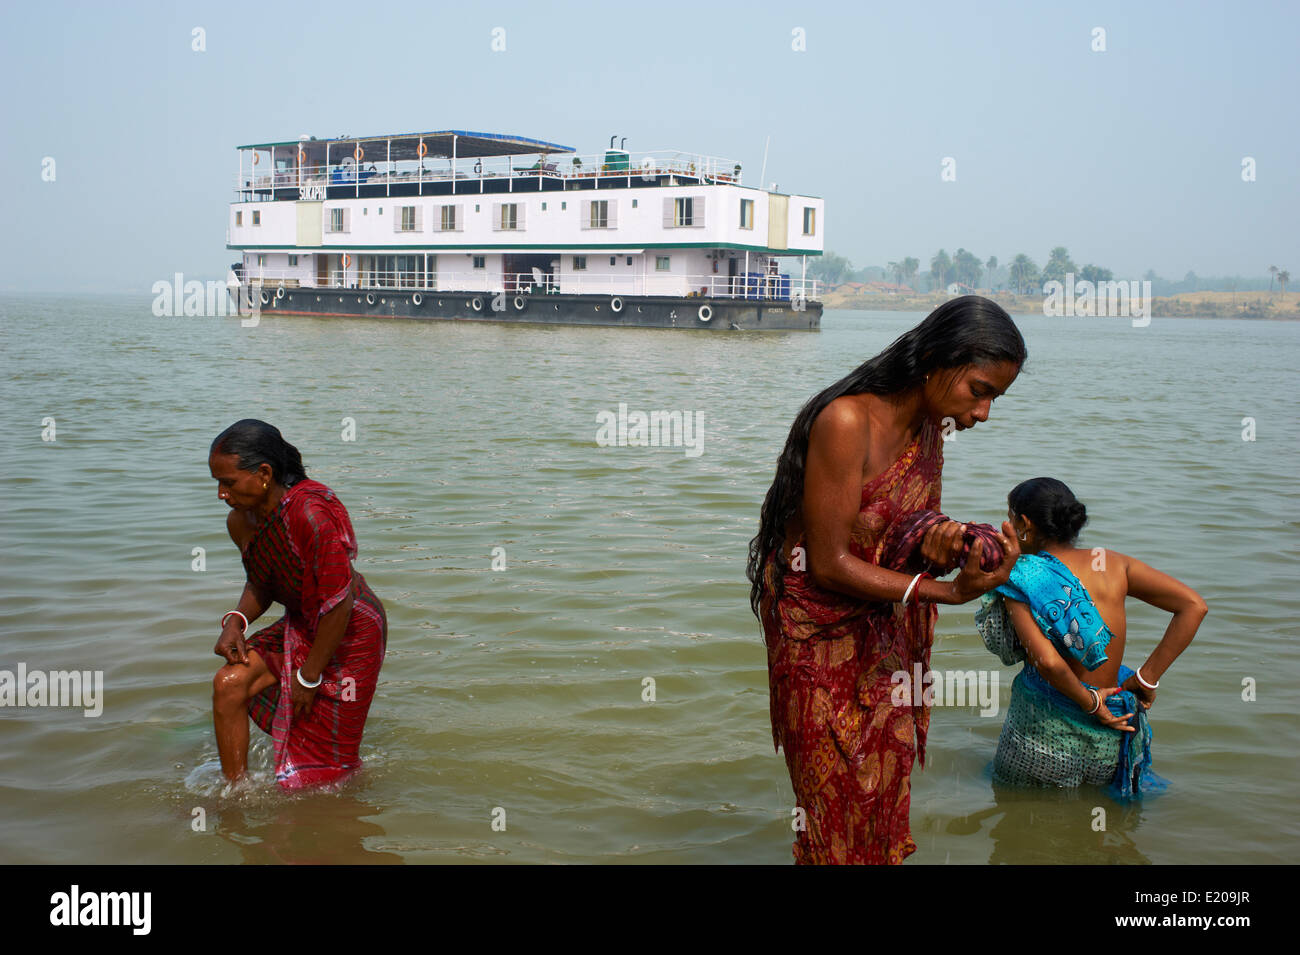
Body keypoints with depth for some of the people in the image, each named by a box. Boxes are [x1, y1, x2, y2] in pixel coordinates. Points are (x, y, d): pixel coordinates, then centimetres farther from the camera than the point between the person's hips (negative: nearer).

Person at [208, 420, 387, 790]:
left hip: (349, 632, -7)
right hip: (299, 627, 7)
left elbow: (339, 604, -28)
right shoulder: (241, 522, -6)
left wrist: (309, 676, -19)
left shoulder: (310, 514, -33)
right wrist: (236, 621, -12)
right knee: (229, 683, -9)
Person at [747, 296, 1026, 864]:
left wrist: (938, 545, -20)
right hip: (821, 635, -7)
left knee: (885, 791, 13)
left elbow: (914, 536, 6)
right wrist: (951, 591, -27)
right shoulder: (846, 422, -25)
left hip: (887, 635, 7)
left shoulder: (931, 427, 0)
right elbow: (829, 564, -24)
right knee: (839, 802, 4)